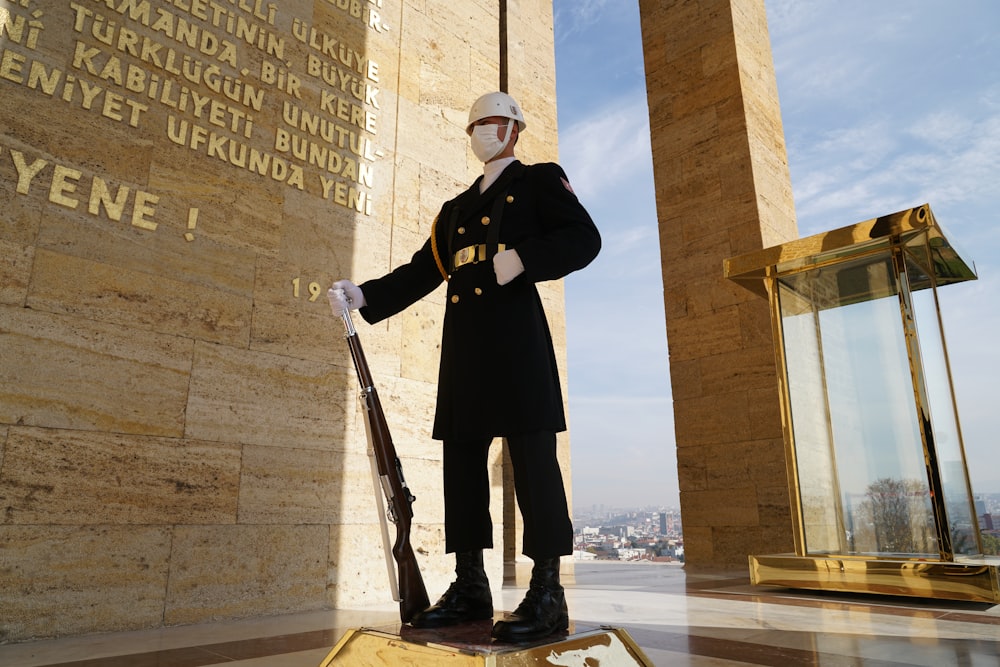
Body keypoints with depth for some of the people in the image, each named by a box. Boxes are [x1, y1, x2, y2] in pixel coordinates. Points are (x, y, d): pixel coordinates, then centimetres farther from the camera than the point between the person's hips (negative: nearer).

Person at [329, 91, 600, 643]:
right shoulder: (456, 208, 27)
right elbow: (422, 272, 19)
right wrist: (363, 295, 7)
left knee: (531, 453, -9)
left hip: (514, 333, -6)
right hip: (463, 341, 7)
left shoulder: (539, 180, 11)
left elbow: (584, 238, -3)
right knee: (461, 456, 3)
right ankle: (470, 586, 11)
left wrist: (522, 258, -17)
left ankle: (547, 593, -4)